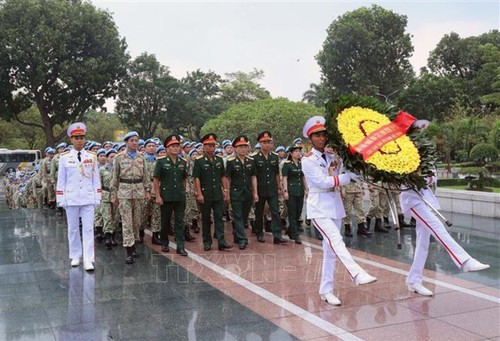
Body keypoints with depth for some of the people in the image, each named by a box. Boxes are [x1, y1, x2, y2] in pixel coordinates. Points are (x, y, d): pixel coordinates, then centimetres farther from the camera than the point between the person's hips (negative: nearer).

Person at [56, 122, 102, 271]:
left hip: (88, 199, 0)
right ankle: (75, 256, 24)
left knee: (88, 229, -3)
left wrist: (97, 197, 2)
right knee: (73, 229, 10)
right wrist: (60, 198, 0)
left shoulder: (92, 157, 4)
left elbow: (96, 179, 6)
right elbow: (61, 179, 4)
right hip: (71, 198, 0)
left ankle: (88, 260, -3)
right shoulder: (65, 157, 1)